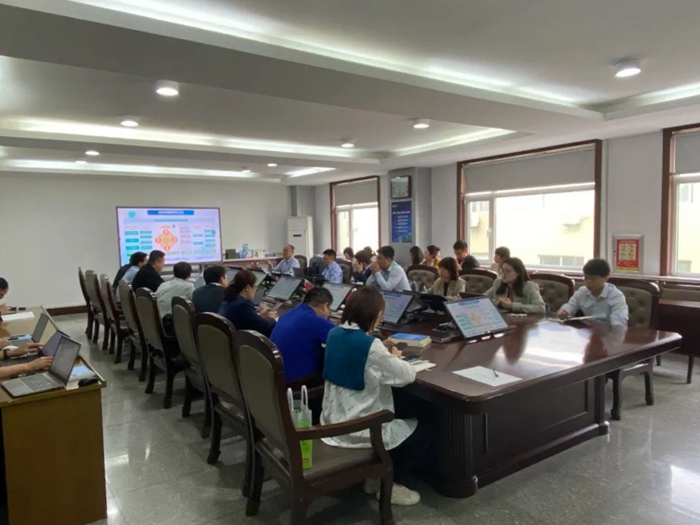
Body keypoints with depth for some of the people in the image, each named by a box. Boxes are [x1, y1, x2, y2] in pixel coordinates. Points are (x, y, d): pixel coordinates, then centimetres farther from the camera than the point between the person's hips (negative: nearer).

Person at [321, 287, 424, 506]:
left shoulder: (334, 334, -1)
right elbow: (408, 375, -16)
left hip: (332, 423, 8)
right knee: (419, 431, 14)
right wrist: (393, 358, 3)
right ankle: (389, 484, 19)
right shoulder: (370, 345, -24)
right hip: (358, 430, -8)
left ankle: (376, 475, 32)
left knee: (402, 423, 30)